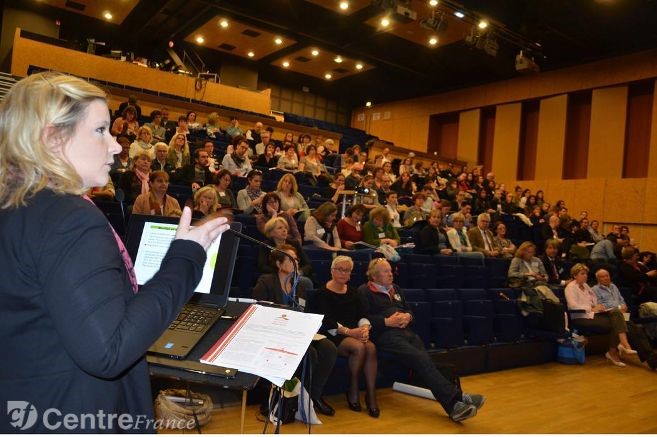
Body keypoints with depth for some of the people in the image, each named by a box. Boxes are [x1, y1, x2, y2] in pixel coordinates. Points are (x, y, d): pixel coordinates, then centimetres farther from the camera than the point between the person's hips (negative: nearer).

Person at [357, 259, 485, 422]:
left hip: (405, 331, 6)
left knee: (425, 360, -24)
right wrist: (387, 321, -12)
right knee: (420, 358, -28)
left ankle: (453, 404, -37)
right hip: (384, 334, -6)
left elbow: (409, 310, 32)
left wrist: (408, 316, 7)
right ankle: (455, 399, -34)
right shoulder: (364, 291, 7)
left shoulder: (395, 289, 29)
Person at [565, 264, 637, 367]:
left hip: (592, 313, 8)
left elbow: (593, 300, 24)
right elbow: (573, 305, -18)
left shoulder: (585, 285, 22)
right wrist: (592, 309, -20)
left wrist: (597, 306, 1)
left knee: (616, 312, -19)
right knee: (613, 323, -21)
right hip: (581, 317, -7)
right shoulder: (570, 287, -5)